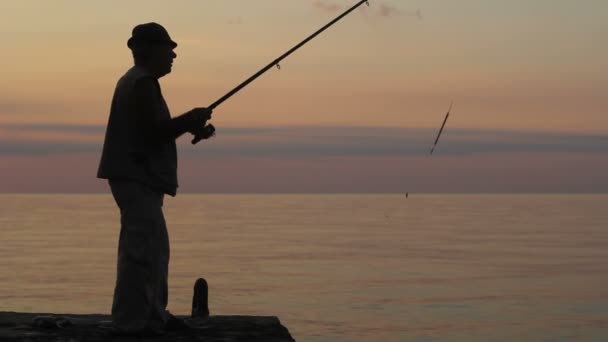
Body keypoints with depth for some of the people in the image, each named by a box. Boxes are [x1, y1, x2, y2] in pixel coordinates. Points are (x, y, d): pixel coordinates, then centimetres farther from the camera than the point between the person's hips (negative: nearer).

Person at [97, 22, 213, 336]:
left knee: (155, 248, 16)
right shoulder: (143, 83, -14)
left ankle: (153, 315, 22)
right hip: (137, 178, -11)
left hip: (139, 178, 11)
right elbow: (155, 131, -21)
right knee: (141, 250, -10)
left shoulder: (135, 81, 20)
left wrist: (187, 124, 13)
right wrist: (191, 119, -8)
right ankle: (129, 321, -8)